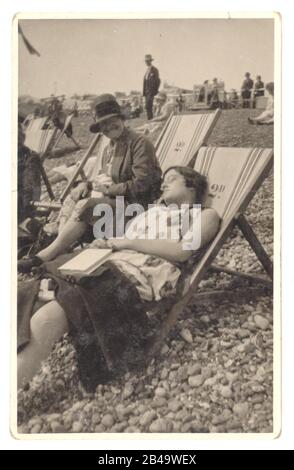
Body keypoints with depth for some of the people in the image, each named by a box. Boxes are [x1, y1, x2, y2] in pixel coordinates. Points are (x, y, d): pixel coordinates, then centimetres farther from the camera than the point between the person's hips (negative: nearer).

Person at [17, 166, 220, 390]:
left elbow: (182, 251, -2)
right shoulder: (148, 212, 33)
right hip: (116, 265, 5)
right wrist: (104, 246, -2)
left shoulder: (205, 214, 18)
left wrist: (129, 242, -3)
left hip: (152, 271, -5)